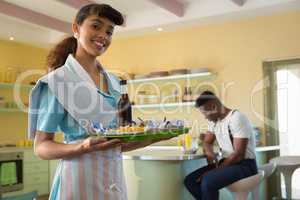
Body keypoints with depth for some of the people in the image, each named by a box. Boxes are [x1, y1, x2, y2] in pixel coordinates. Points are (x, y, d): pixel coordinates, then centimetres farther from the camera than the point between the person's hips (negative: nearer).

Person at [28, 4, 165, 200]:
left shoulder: (113, 82, 9)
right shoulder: (57, 80, -8)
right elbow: (42, 146, -9)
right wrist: (83, 147, -25)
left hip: (114, 178, 6)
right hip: (80, 180, -6)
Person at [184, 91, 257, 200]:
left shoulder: (237, 118, -18)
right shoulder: (214, 120, 8)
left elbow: (239, 154, -21)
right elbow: (207, 142, 17)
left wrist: (216, 170, -20)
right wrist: (209, 153, -8)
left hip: (244, 165, -8)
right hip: (226, 162, 8)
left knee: (208, 181, -31)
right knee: (190, 181, -7)